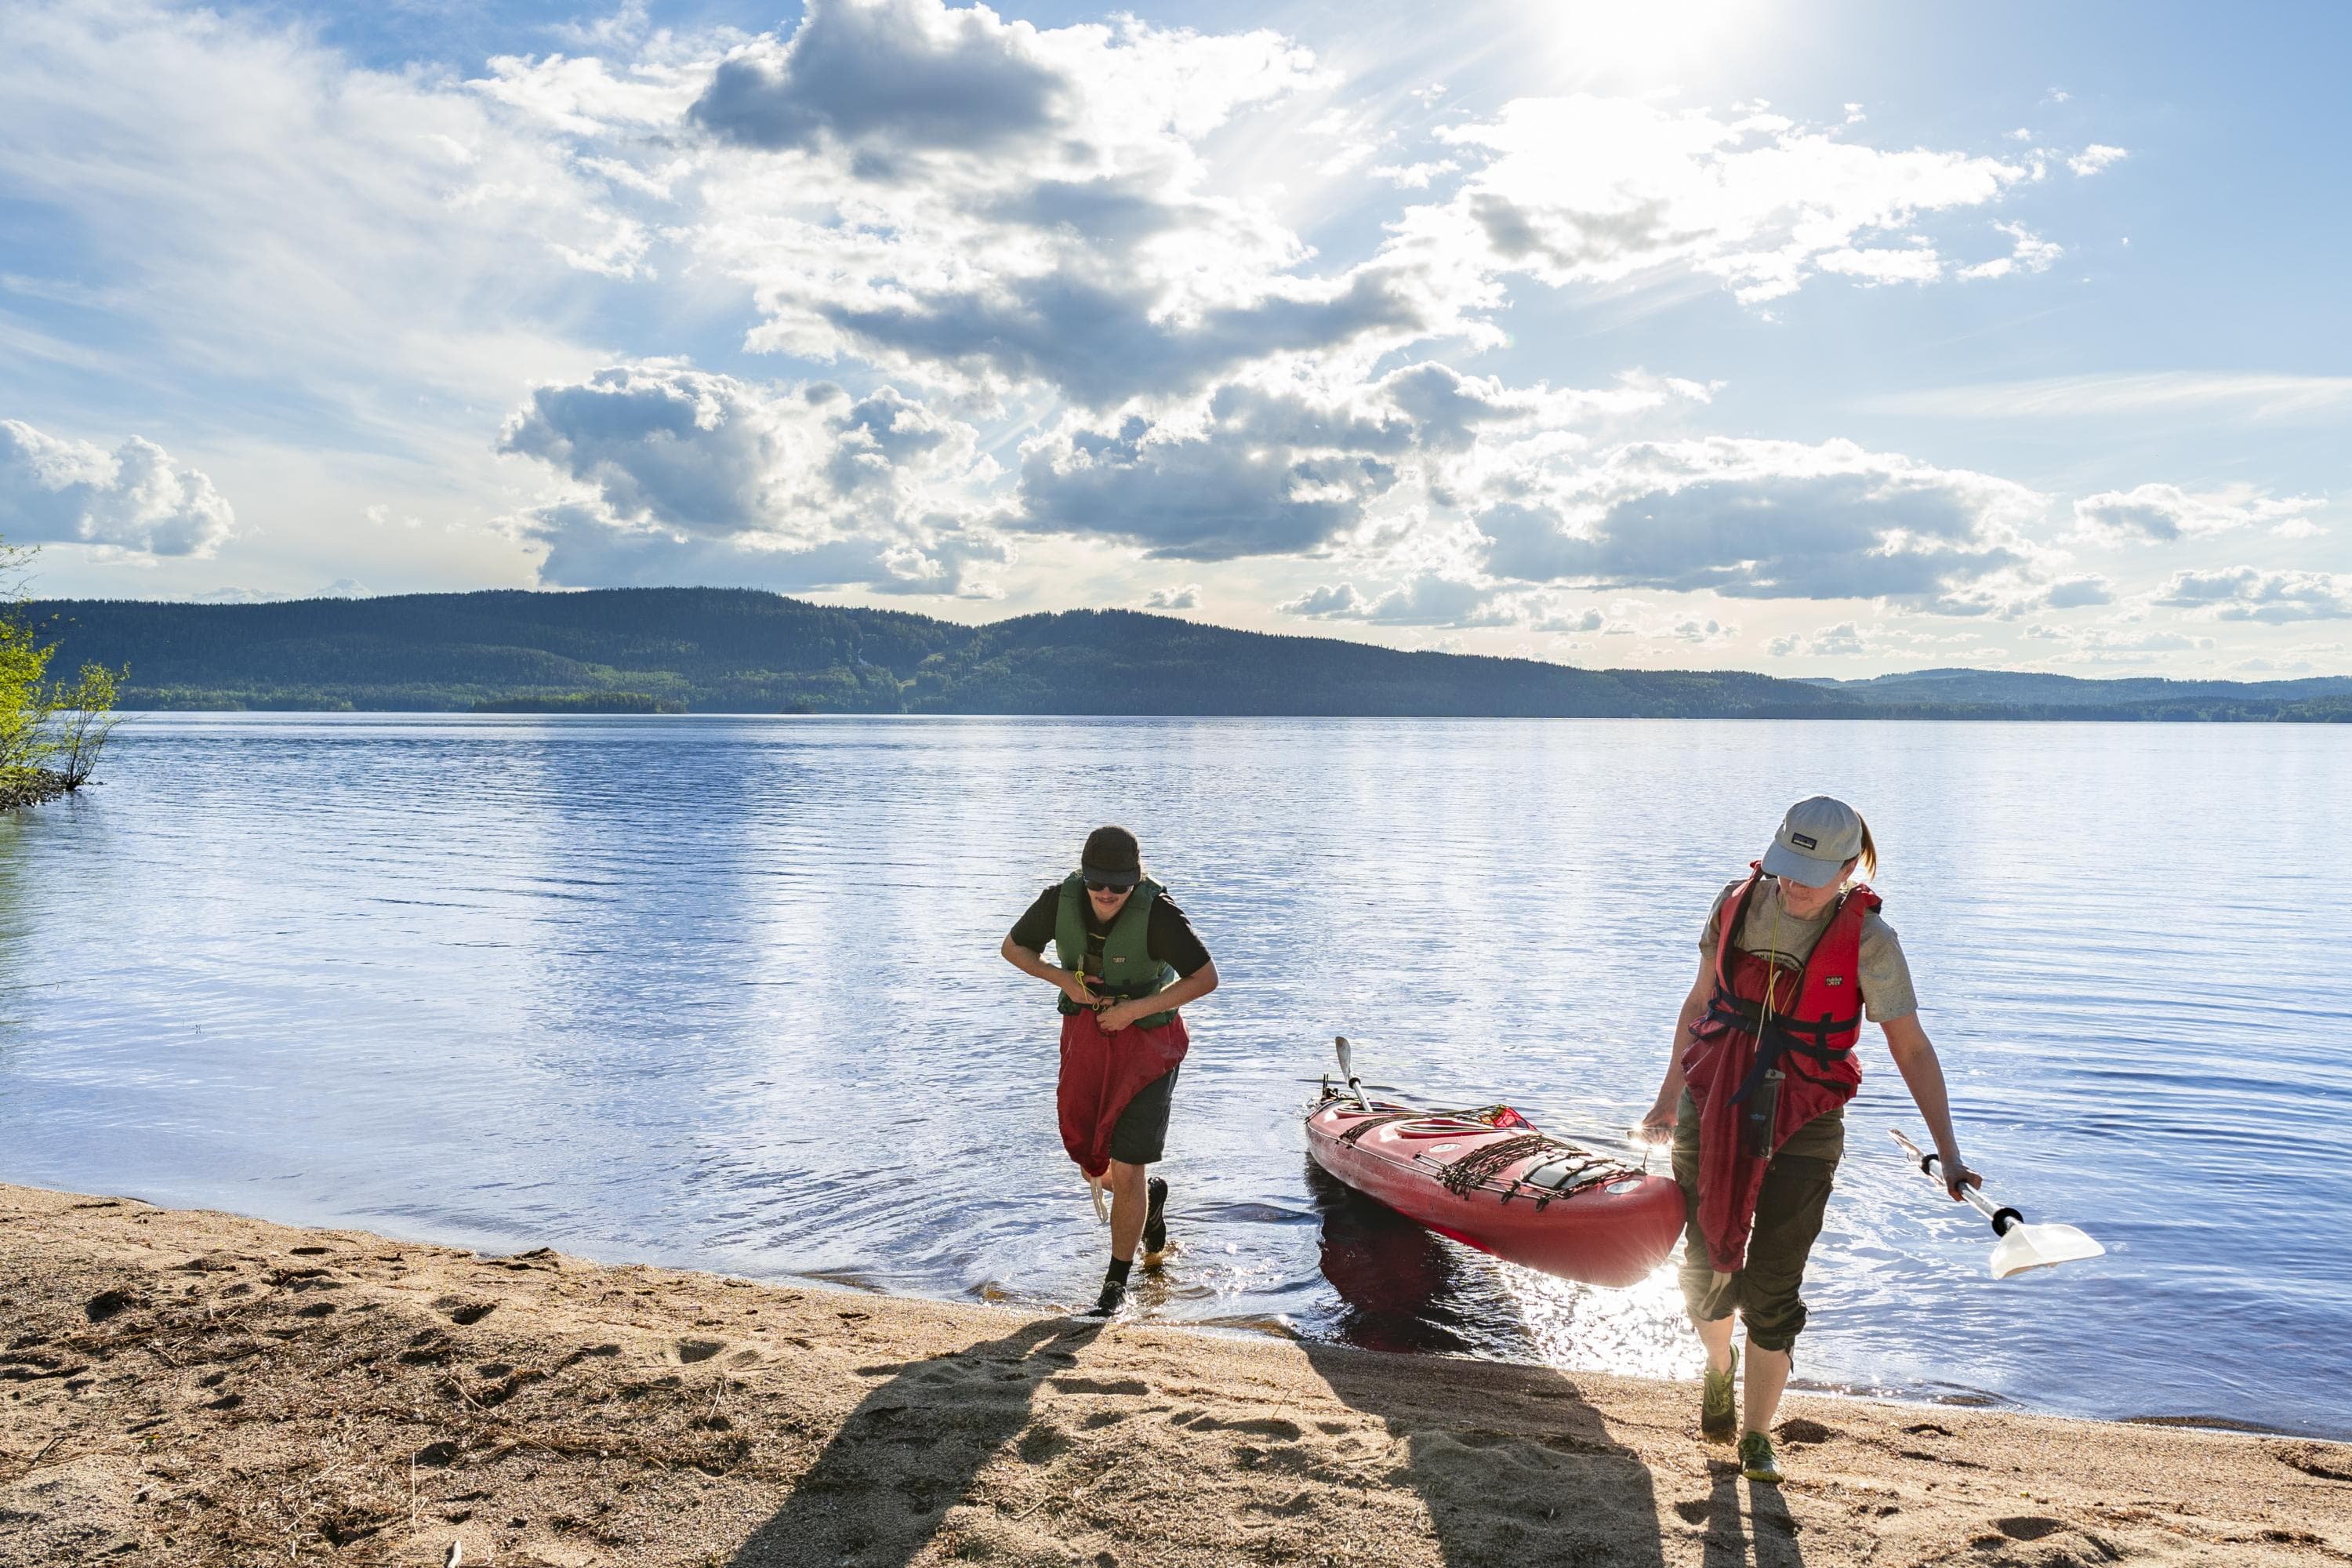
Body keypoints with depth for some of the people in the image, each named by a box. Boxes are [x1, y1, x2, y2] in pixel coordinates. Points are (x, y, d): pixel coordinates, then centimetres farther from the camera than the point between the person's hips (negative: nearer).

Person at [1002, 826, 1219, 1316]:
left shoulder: (1157, 913, -24)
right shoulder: (1060, 900, -13)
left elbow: (1206, 978, -21)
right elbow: (1014, 948, 3)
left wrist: (1133, 1009, -24)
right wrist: (1063, 979, -14)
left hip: (1145, 1040, -4)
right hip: (1085, 1035, 4)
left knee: (1125, 1169, -5)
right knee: (1090, 1161, 11)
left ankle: (1117, 1282, 16)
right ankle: (1150, 1197, 46)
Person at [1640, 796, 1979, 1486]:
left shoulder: (1867, 939, -11)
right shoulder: (1739, 903, -2)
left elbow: (1912, 1049, -6)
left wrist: (1948, 1152, -12)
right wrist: (1668, 1096, 17)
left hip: (1802, 1127, -3)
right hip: (1712, 1110, 3)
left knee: (1772, 1289, 0)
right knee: (1707, 1268, 9)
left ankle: (1757, 1437, 18)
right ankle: (1719, 1366, 42)